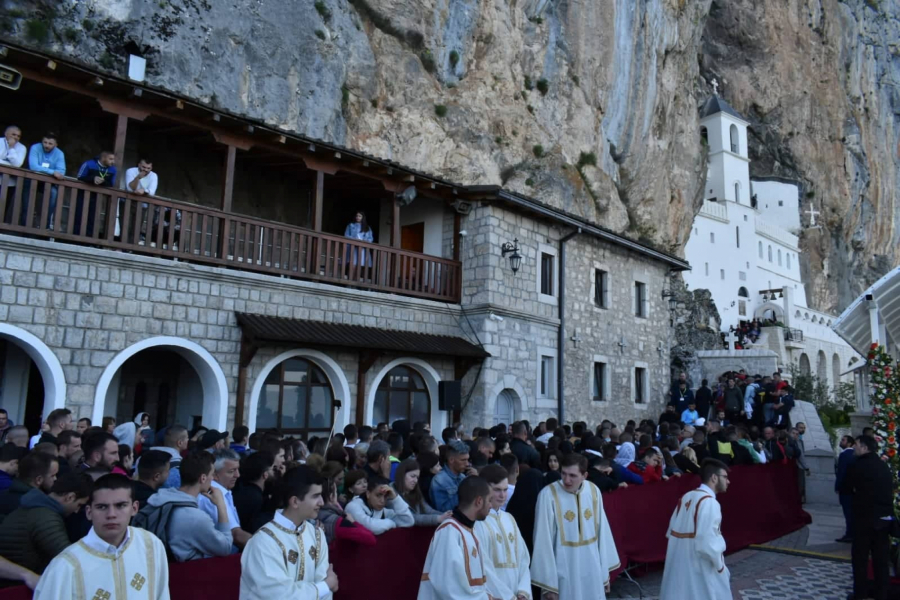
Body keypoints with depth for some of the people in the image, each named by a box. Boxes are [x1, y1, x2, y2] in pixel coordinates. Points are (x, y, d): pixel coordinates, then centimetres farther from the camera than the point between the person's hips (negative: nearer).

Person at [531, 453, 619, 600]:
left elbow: (602, 532, 6)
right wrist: (547, 583, -10)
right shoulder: (548, 495, -16)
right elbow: (543, 542, -12)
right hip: (564, 573, -4)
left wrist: (605, 571, 10)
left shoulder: (593, 491, -2)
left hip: (591, 572, 4)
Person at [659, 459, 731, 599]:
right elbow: (708, 543, -22)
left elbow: (671, 532, 12)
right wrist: (720, 565, -7)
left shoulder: (686, 497, 9)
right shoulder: (709, 502, -17)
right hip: (700, 570, -8)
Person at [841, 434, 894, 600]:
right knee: (881, 556, 12)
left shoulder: (858, 465, -11)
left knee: (860, 555, 4)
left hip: (866, 517, -6)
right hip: (885, 516, 6)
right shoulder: (884, 466, 9)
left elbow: (845, 489, -4)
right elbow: (889, 490, 17)